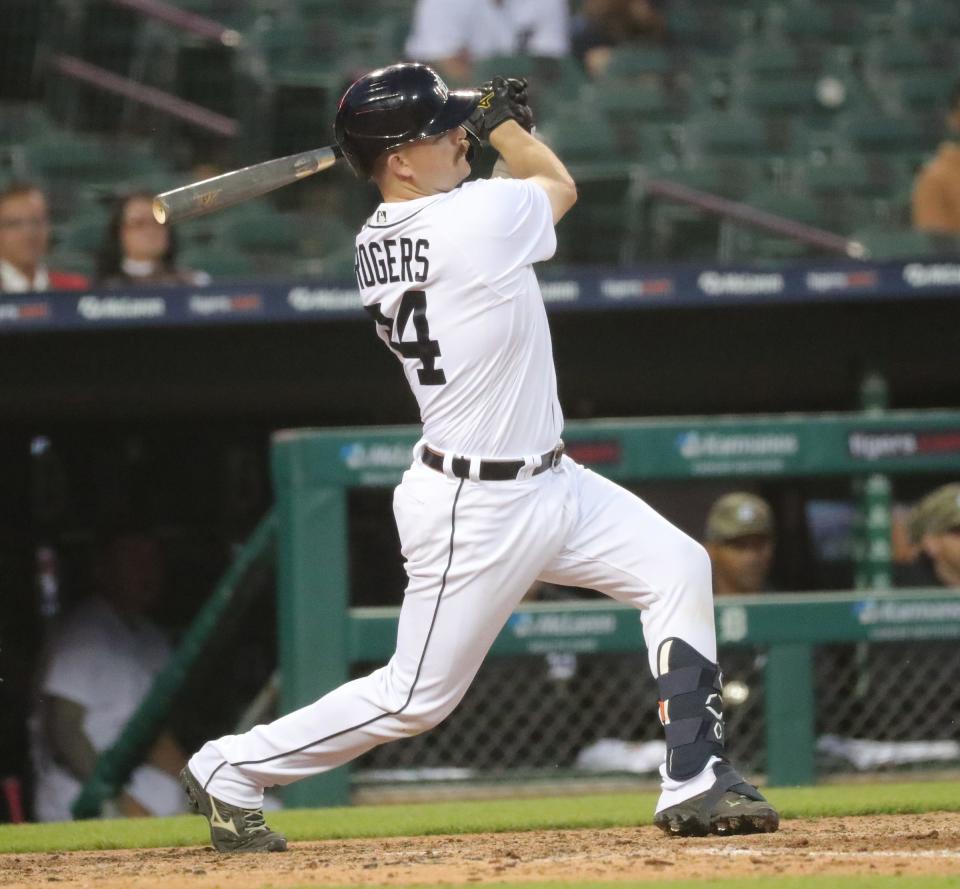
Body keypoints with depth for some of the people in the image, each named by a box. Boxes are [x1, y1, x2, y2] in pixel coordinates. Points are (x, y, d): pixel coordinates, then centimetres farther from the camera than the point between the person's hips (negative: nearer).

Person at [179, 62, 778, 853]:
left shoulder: (380, 240, 1)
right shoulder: (478, 219, -23)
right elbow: (558, 185, 0)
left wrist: (495, 119, 11)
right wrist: (503, 121, 14)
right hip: (476, 511, -9)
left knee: (677, 568, 6)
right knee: (417, 696, 2)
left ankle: (695, 785, 8)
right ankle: (230, 772, 18)